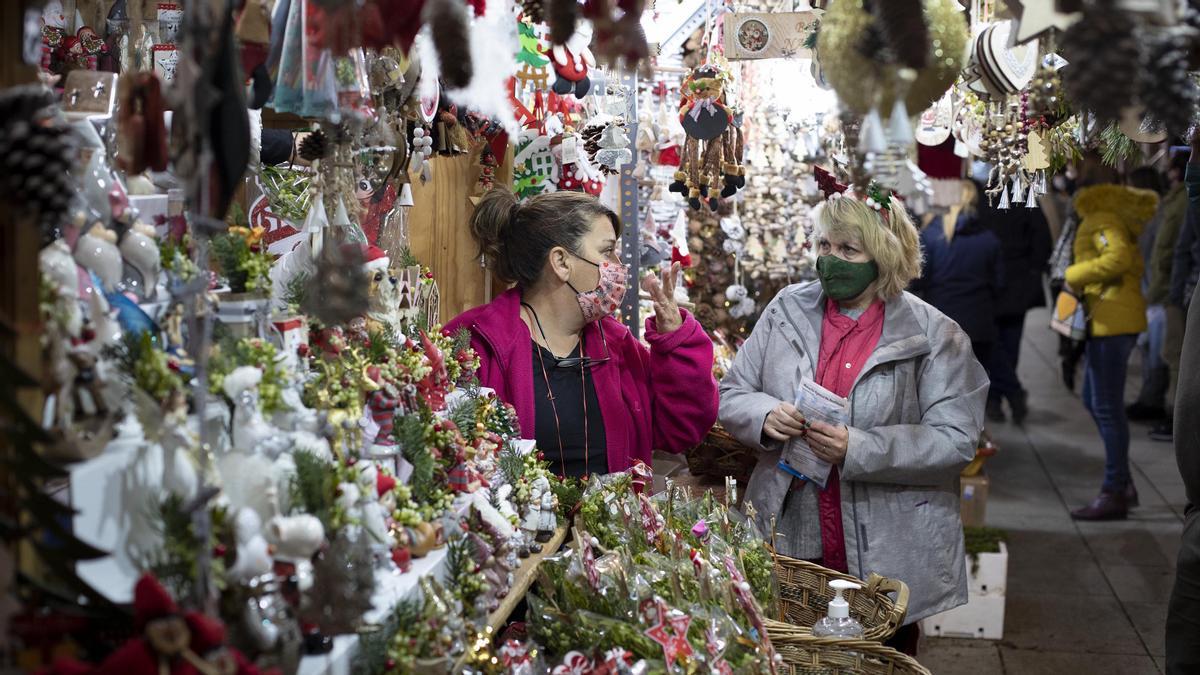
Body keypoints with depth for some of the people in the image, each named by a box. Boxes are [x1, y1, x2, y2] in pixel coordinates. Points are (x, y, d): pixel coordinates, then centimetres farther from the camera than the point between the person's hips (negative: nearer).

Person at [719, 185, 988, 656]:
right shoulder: (786, 311, 4)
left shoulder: (932, 335, -7)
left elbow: (957, 440, -13)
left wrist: (859, 448, -23)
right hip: (790, 546, 3)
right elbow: (731, 397, 9)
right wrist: (766, 416, -14)